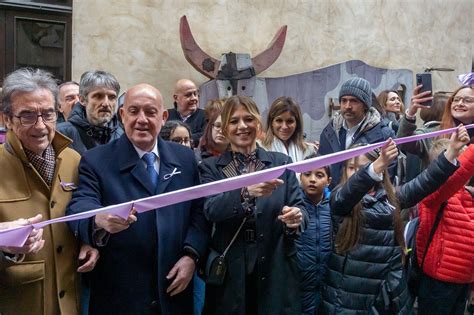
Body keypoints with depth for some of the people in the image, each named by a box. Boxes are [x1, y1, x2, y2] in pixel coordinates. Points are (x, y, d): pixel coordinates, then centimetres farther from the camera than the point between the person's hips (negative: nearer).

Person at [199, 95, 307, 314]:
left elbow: (299, 207, 0)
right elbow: (211, 210, -14)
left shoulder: (281, 162, 4)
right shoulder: (211, 167, 2)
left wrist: (297, 217, -23)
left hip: (276, 269, 1)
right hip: (229, 270, -1)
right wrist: (246, 192, -31)